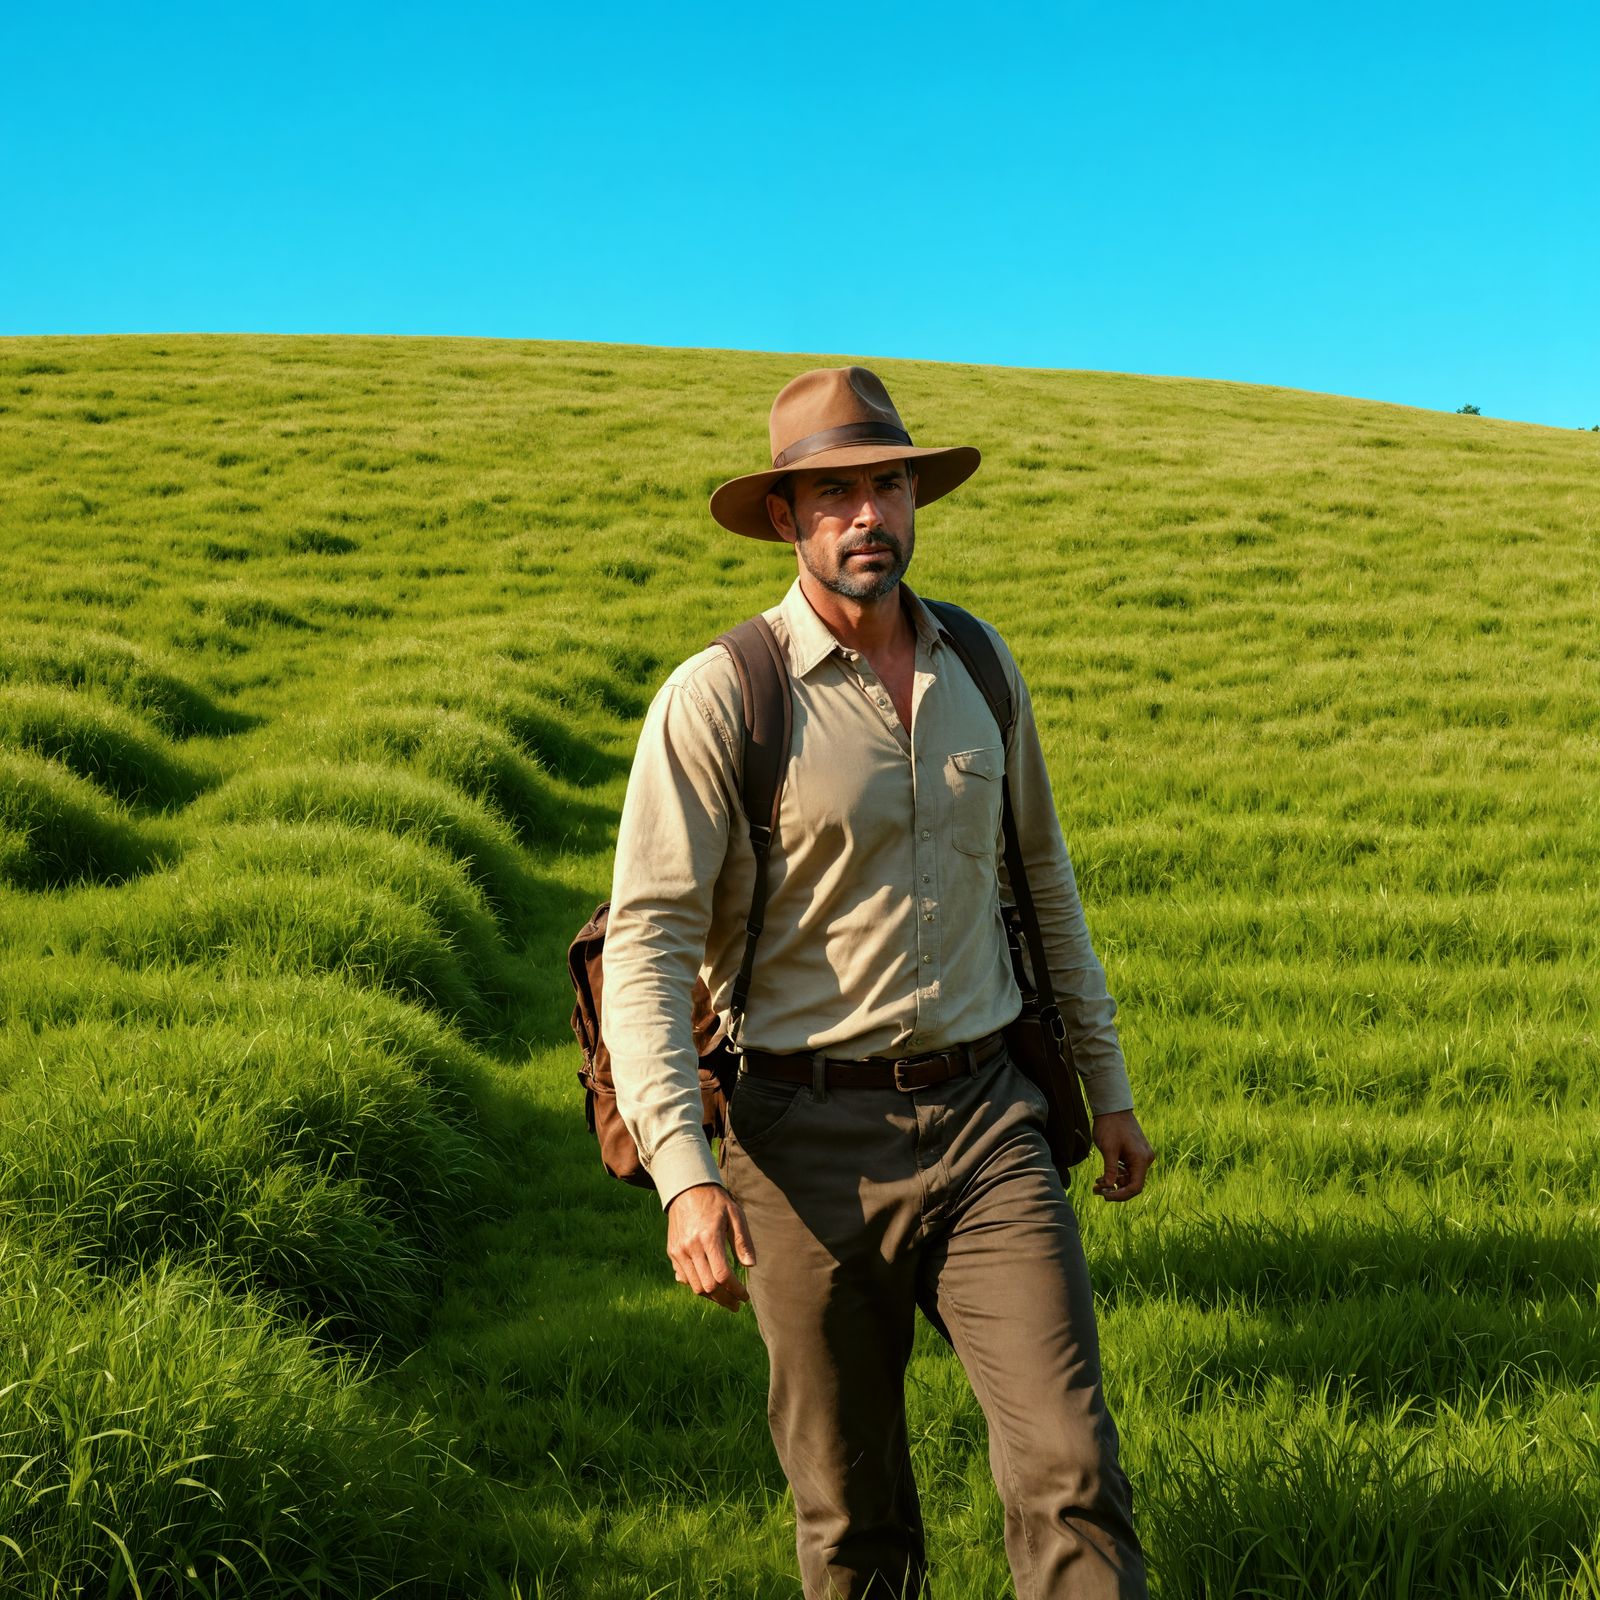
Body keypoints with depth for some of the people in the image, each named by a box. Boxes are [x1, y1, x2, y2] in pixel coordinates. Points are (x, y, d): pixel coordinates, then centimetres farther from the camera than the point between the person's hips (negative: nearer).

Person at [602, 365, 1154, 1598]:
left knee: (1072, 1471, -7)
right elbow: (647, 941, -12)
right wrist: (685, 1171, -22)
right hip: (813, 1141, -3)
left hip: (986, 1122, 3)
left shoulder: (979, 667, 8)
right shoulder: (719, 697, -8)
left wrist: (1108, 1089, 21)